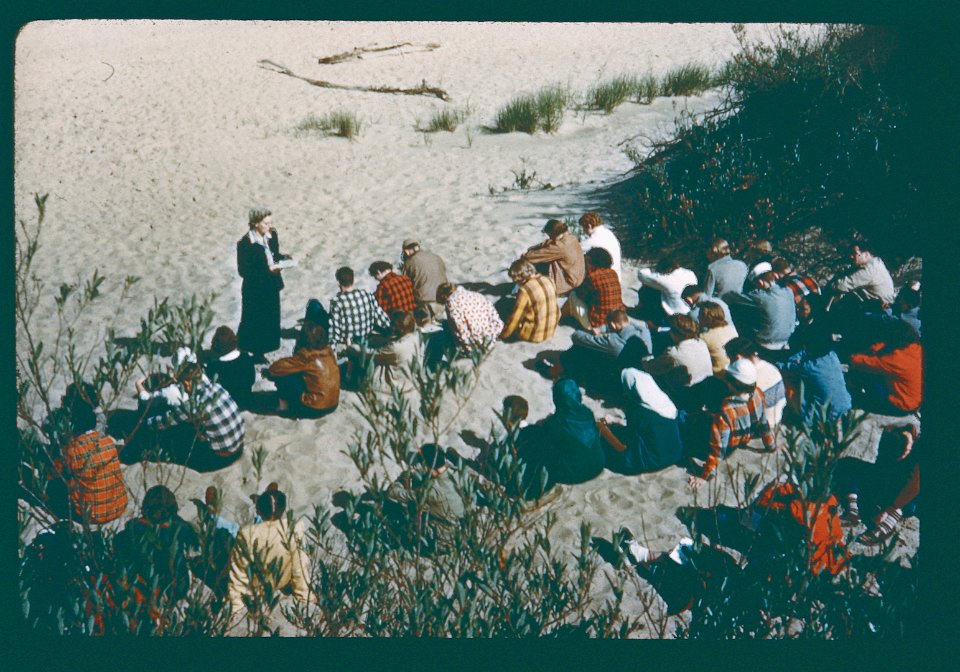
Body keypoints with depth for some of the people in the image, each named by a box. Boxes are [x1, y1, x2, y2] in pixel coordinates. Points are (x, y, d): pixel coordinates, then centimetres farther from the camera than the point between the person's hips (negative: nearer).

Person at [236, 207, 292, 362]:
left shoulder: (272, 235, 0)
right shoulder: (245, 244, -21)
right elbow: (243, 271, -20)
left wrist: (283, 258, -8)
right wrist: (268, 270, -27)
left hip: (271, 287, 7)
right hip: (255, 291, -7)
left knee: (270, 321, 14)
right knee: (253, 323, 4)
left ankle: (259, 353, 30)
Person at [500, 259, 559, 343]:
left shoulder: (525, 291, -24)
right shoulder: (549, 281, -5)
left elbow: (515, 318, -16)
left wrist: (503, 335, -1)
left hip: (534, 334, -6)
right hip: (551, 329, 6)